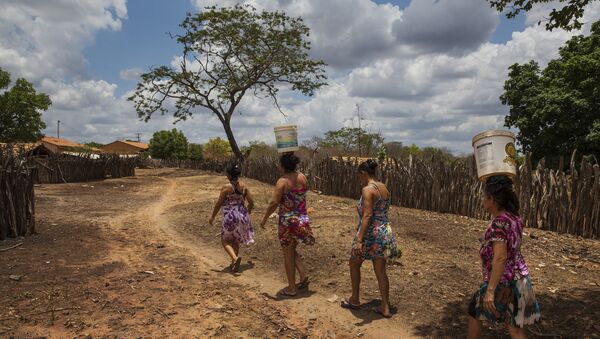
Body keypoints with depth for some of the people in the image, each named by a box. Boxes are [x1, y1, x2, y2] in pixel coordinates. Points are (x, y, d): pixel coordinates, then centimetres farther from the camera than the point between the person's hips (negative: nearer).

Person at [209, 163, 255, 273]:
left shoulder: (226, 187, -13)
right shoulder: (244, 187, 1)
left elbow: (218, 204, -8)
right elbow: (251, 202, 4)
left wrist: (212, 217, 3)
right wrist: (247, 214, 22)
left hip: (230, 217, -5)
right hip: (242, 216, 6)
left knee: (225, 240, 10)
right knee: (235, 240, 20)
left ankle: (235, 257, -15)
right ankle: (234, 265, 25)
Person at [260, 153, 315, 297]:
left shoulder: (282, 181, -17)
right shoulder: (302, 178, 1)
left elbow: (274, 203, -18)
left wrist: (265, 218, -7)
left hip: (287, 221, -6)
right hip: (302, 219, 6)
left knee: (287, 254, 9)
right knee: (292, 250, 24)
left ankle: (291, 288, 18)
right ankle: (303, 276, 14)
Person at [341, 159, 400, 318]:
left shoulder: (367, 190, -18)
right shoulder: (384, 188, 6)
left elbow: (367, 216, -25)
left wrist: (359, 240, -27)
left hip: (371, 233, -7)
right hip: (385, 232, 7)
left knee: (354, 264, 16)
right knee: (381, 271, 14)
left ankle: (355, 300, 28)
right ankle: (385, 307, 18)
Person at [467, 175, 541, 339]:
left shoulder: (498, 224, -24)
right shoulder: (514, 218, 2)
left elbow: (500, 258, -29)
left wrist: (490, 291, -27)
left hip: (502, 282, -8)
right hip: (518, 279, 8)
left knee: (474, 311, 17)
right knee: (514, 325, 14)